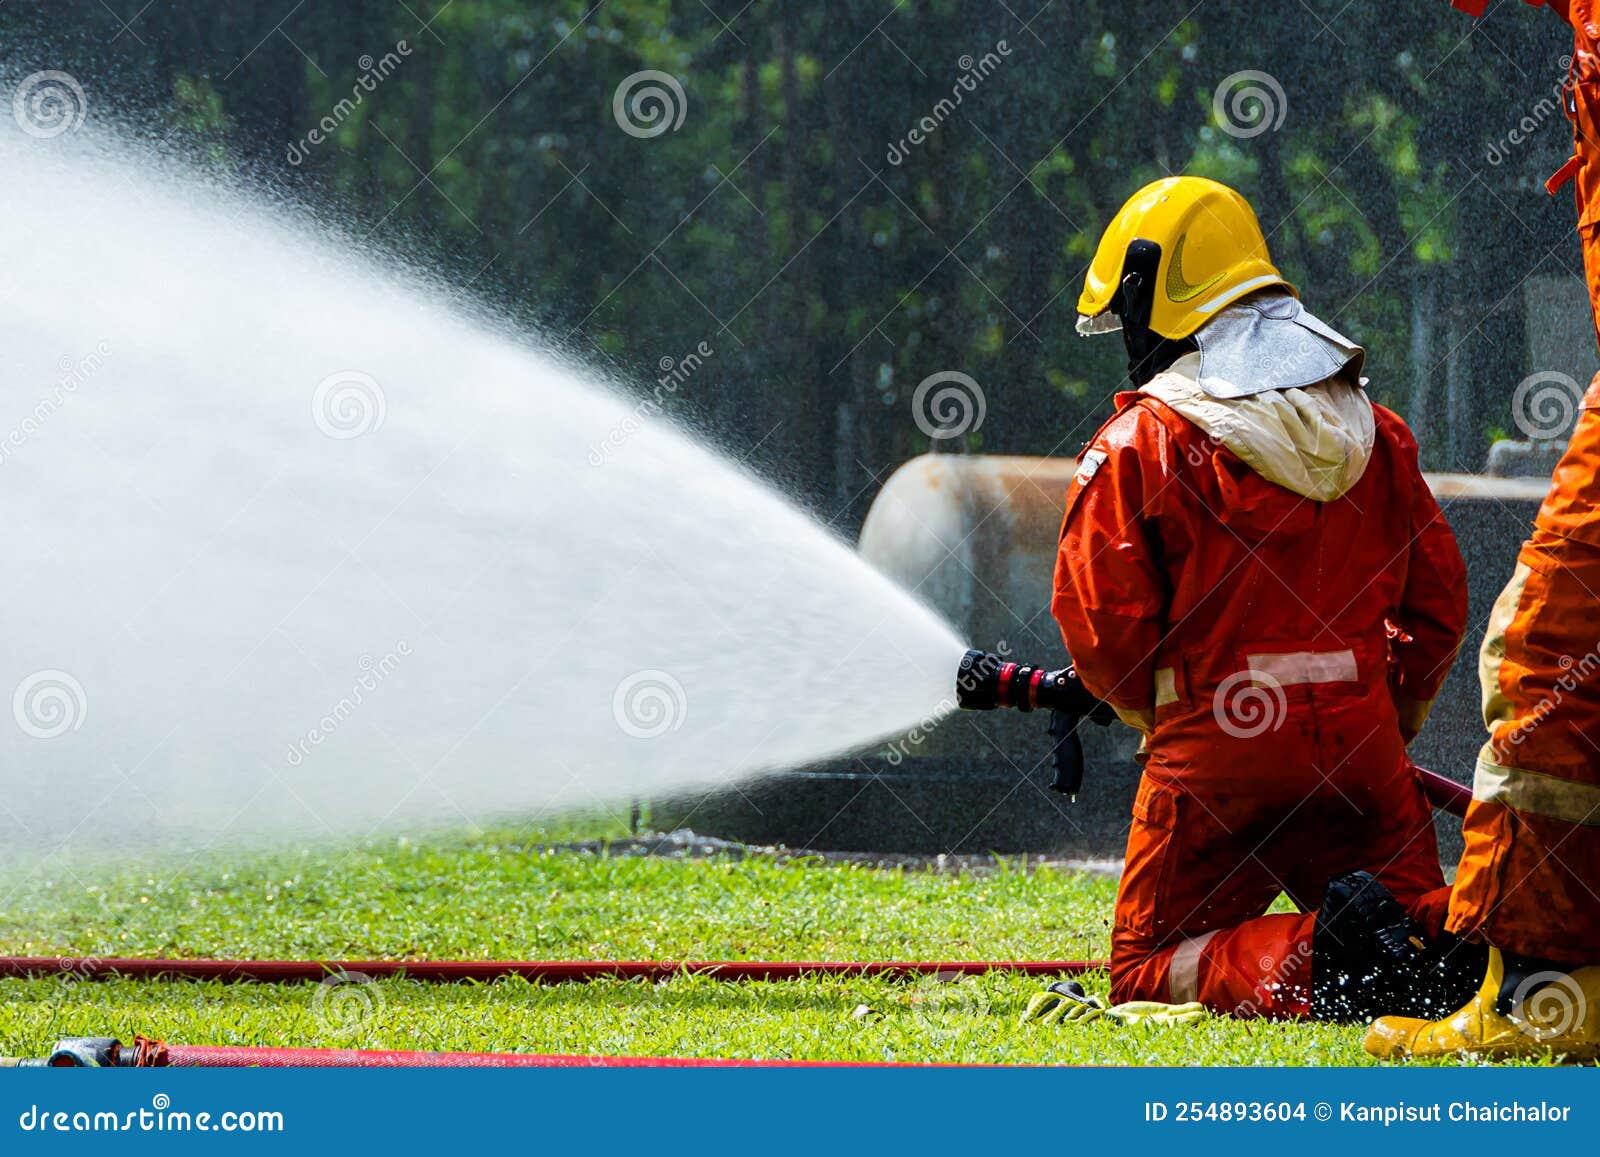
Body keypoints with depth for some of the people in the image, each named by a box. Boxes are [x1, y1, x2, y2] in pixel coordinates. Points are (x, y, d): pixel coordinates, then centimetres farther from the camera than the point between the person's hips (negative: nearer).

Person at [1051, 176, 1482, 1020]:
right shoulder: (1373, 428, 13)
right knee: (1420, 942, 14)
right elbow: (1438, 597, 14)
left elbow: (1103, 624, -8)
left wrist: (1149, 707, 13)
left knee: (1147, 974, 6)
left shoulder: (1138, 442, -4)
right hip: (1359, 743, 4)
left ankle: (1308, 959, -23)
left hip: (1215, 756, -4)